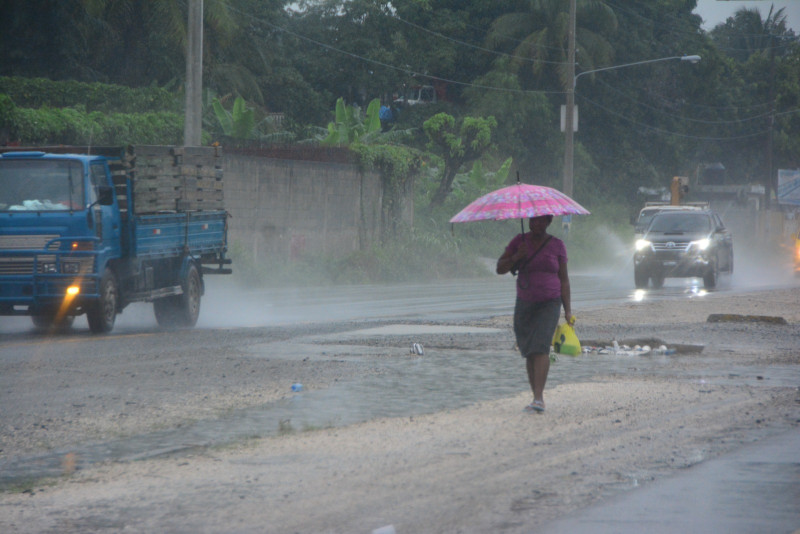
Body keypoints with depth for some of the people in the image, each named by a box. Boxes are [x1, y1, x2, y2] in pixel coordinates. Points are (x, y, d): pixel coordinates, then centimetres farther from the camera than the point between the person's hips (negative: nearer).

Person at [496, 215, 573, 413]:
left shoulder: (557, 245, 3)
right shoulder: (519, 241, 4)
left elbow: (564, 279, 6)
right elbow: (500, 269, 3)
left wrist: (568, 310, 2)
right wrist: (515, 257, -16)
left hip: (550, 303, -3)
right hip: (524, 304, 3)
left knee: (541, 346, -19)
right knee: (529, 351, 4)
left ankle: (538, 398, -26)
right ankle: (537, 397, 13)